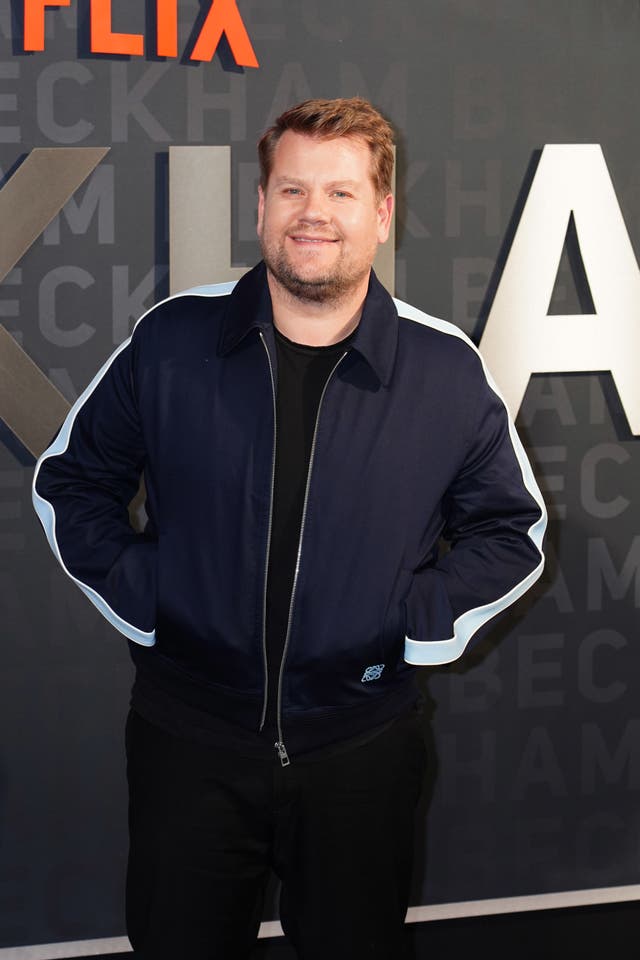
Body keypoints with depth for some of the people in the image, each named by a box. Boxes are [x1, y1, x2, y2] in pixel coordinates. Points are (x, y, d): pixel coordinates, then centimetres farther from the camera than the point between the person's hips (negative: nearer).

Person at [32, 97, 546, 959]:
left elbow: (512, 527, 9)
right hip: (189, 744, 0)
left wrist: (419, 619, -4)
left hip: (361, 749, 0)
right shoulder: (171, 341, -3)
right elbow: (70, 481, 9)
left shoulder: (447, 370, -3)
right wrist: (135, 595, -2)